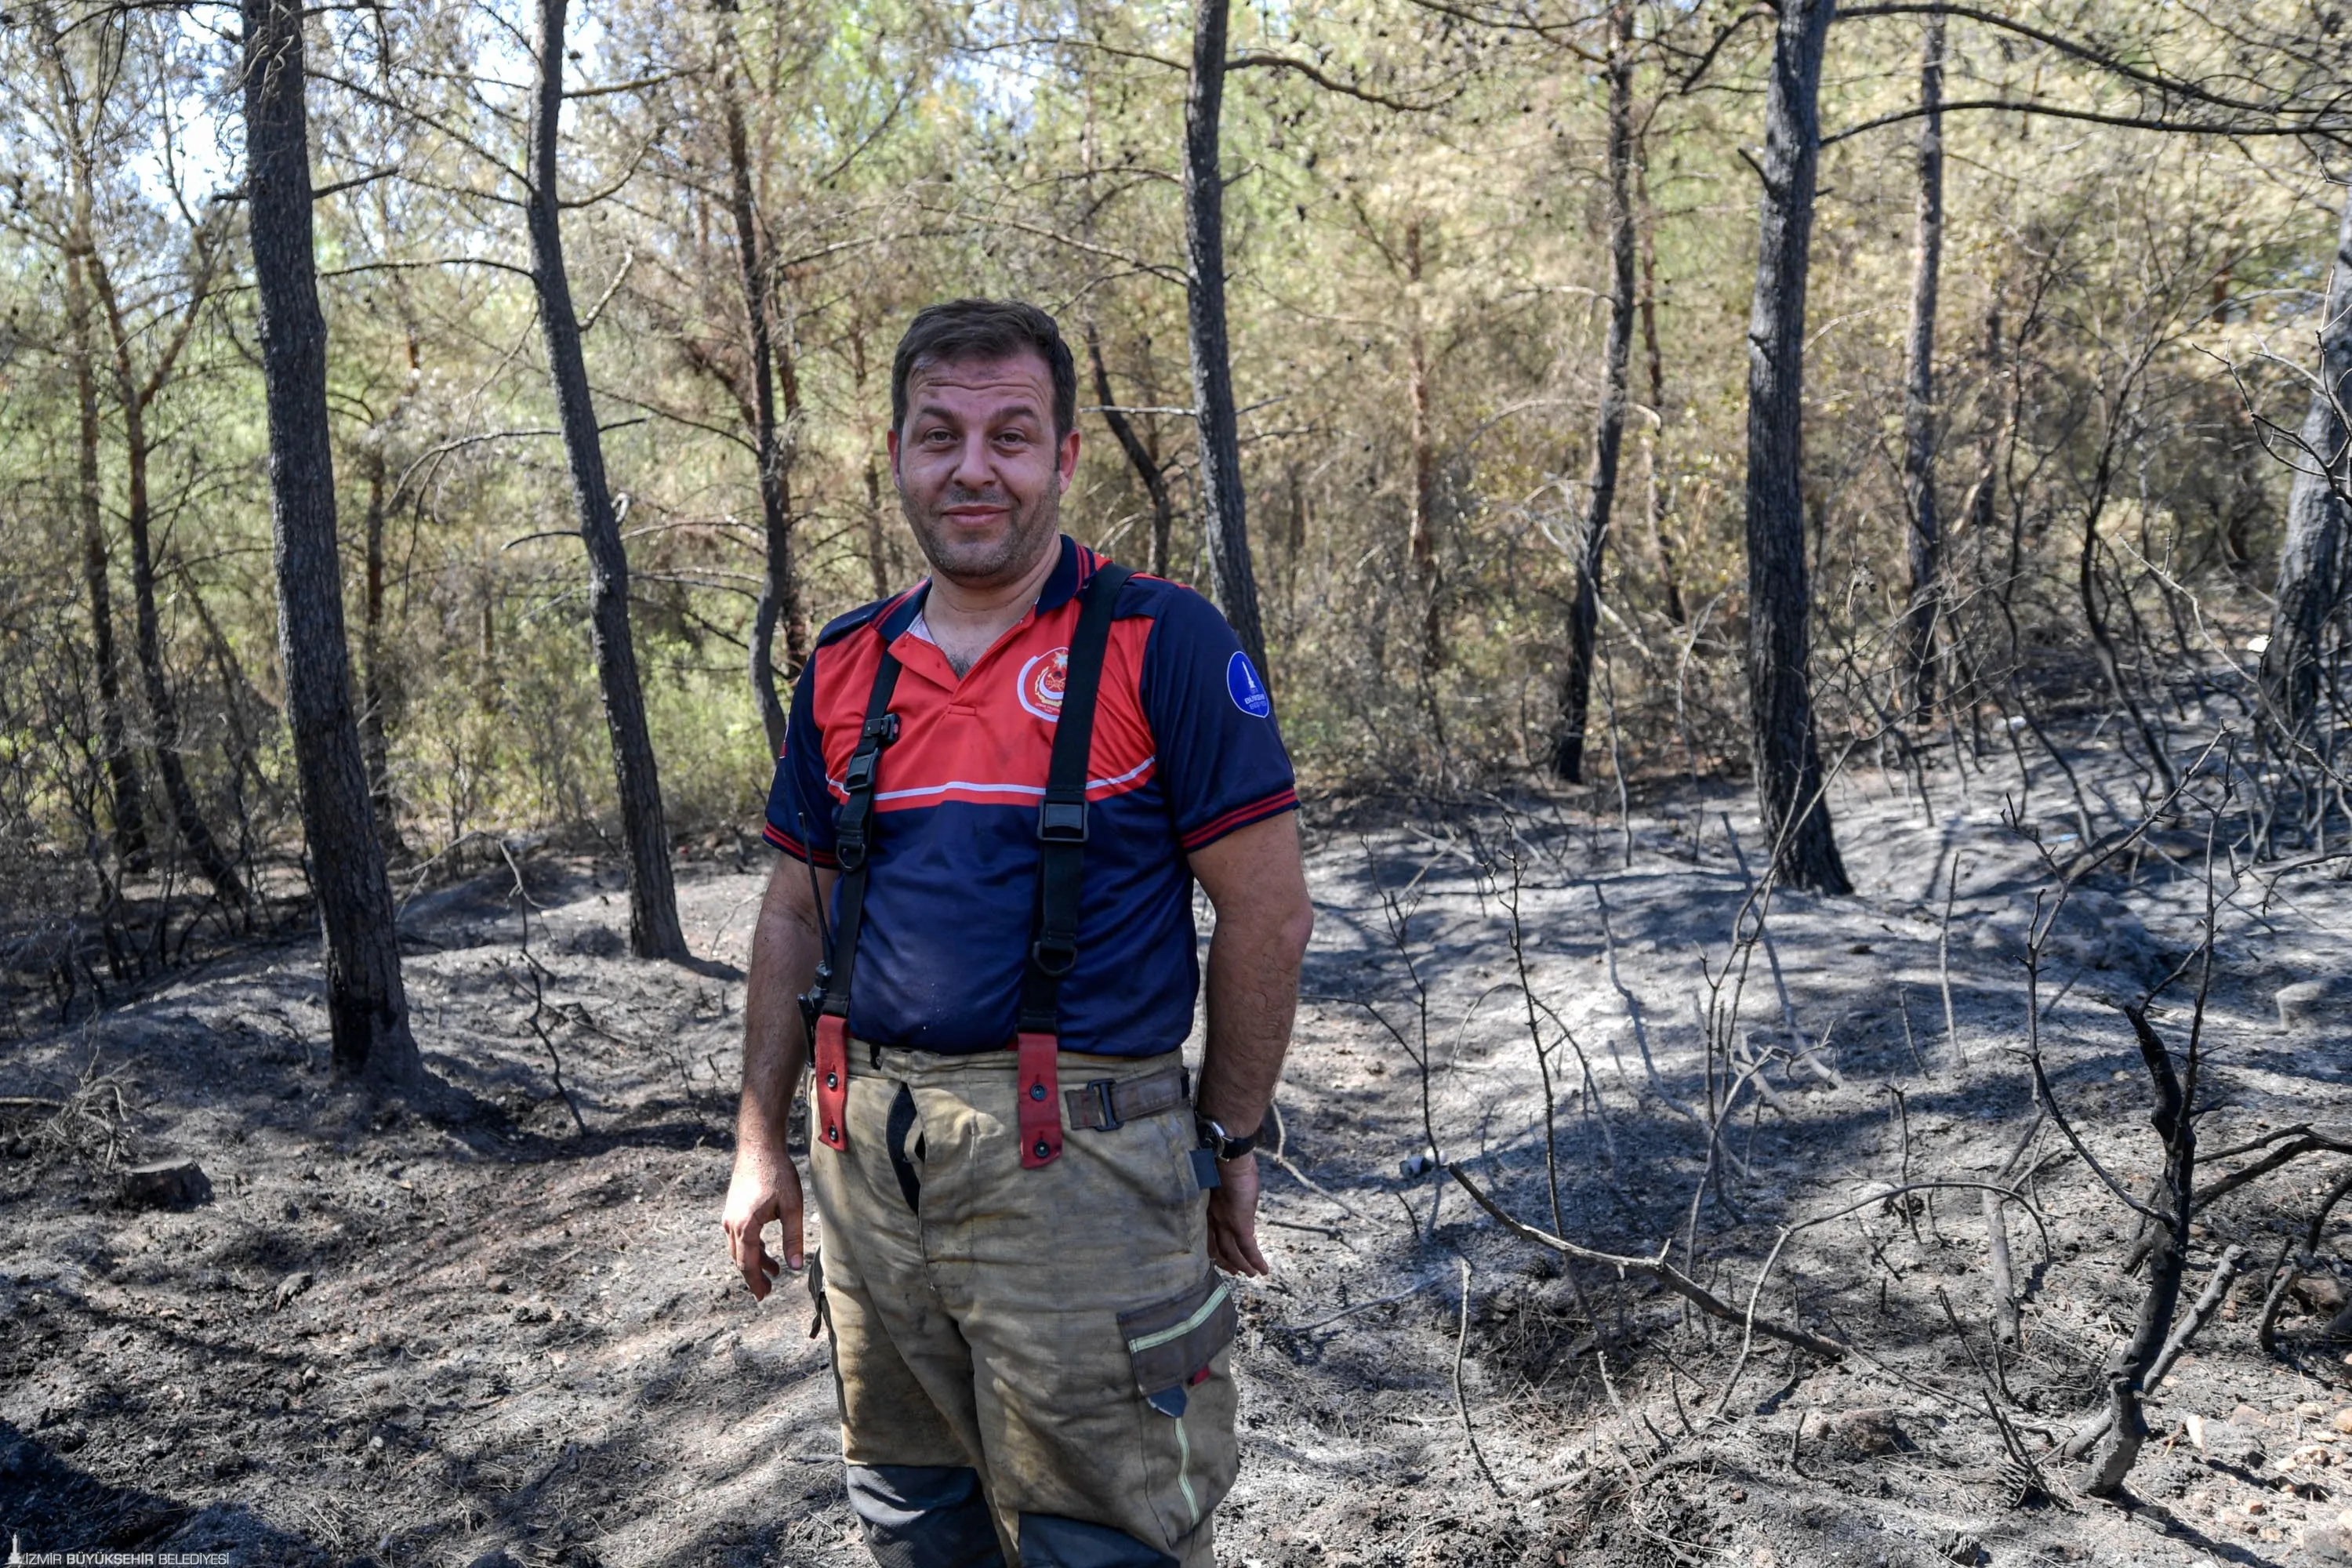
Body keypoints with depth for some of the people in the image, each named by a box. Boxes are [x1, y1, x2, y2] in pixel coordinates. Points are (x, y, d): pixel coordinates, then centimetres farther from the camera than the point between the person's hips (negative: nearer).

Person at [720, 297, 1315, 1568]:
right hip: (868, 1161, 6)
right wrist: (760, 1142, 14)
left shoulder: (1161, 642, -8)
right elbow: (795, 911, 15)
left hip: (1076, 1167, -5)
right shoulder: (845, 665, 8)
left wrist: (1225, 1143, -2)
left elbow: (1267, 913, -7)